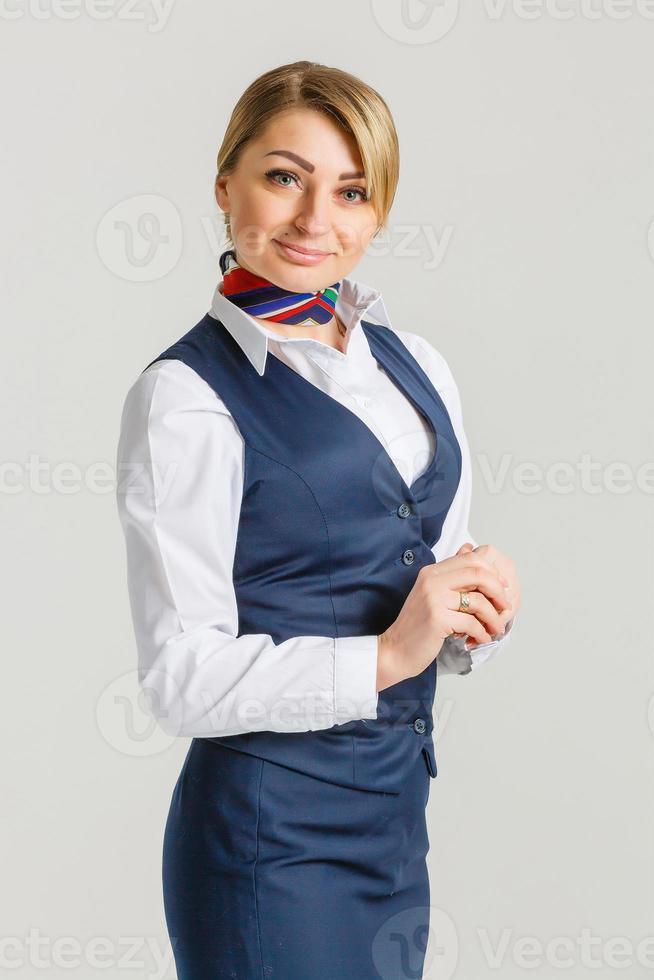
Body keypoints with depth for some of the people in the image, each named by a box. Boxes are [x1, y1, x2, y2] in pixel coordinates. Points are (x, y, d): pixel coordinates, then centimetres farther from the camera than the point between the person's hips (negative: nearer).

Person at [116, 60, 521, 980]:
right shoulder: (185, 396, -13)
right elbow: (184, 677, -17)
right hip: (275, 836, -6)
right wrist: (388, 654, -23)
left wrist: (476, 607, -5)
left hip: (398, 813, 7)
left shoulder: (413, 362, 8)